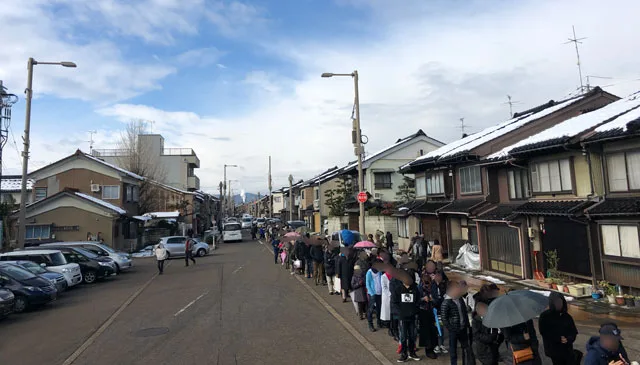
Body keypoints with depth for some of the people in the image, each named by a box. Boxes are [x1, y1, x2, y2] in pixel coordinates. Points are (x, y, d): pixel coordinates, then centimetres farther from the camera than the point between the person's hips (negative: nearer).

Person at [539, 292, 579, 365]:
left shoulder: (567, 316, 6)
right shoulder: (545, 316, -7)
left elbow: (574, 331, 5)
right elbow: (544, 332, -9)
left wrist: (568, 339, -15)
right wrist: (559, 339, -17)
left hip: (568, 349, 3)